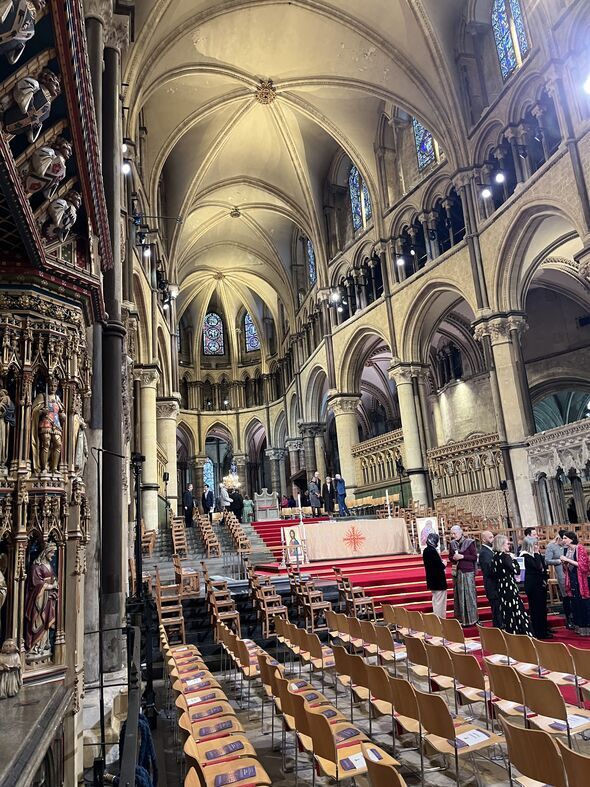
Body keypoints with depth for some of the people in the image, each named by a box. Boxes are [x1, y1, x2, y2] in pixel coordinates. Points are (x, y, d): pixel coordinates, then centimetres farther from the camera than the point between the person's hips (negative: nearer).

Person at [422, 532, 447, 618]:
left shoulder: (426, 550, 4)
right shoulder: (432, 551, -25)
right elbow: (440, 566, -24)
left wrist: (441, 562, 4)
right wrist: (443, 564, -4)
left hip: (431, 579, 10)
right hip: (438, 580, -9)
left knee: (435, 600, 20)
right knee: (440, 602, 1)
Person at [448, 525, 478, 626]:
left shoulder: (469, 542, -7)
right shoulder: (452, 544, 7)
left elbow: (474, 557, -8)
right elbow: (450, 557, 15)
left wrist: (462, 556, -17)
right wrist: (454, 558, -7)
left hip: (468, 572, -4)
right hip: (457, 572, 4)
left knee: (469, 594, -1)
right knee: (459, 595, 7)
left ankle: (471, 618, 9)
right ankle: (461, 619, 15)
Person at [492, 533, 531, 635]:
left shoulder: (495, 556, 7)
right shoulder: (505, 556, -16)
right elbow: (516, 571, -17)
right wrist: (514, 559, -3)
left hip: (501, 587, 8)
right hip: (509, 587, -8)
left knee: (507, 611, 13)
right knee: (516, 611, -1)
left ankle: (509, 632, 17)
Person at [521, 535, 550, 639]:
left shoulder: (536, 555, 10)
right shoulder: (525, 556, -15)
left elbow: (544, 567, 12)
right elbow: (537, 567, -24)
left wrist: (545, 579, 0)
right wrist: (537, 554, -15)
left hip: (541, 584, 8)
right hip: (533, 586, -8)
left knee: (542, 608, 15)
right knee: (535, 609, -1)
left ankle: (543, 631, 26)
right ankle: (537, 633, 7)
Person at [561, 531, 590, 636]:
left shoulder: (580, 548, -12)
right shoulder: (567, 549, 8)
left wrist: (567, 560, -19)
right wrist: (564, 562, -3)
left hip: (580, 580, -7)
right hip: (572, 579, 7)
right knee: (575, 603, 10)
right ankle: (579, 626, 20)